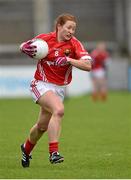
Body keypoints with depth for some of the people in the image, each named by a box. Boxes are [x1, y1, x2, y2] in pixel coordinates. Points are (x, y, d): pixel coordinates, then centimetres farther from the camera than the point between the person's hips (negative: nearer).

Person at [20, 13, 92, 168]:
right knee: (59, 110, -31)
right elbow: (23, 46, 7)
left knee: (42, 126, 13)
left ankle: (27, 148, 43)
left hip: (60, 88, 4)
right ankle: (53, 152, -30)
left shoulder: (74, 44, -9)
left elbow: (88, 65, -20)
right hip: (41, 84, -3)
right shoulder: (45, 38, -9)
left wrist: (68, 59, -30)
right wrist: (27, 49, -16)